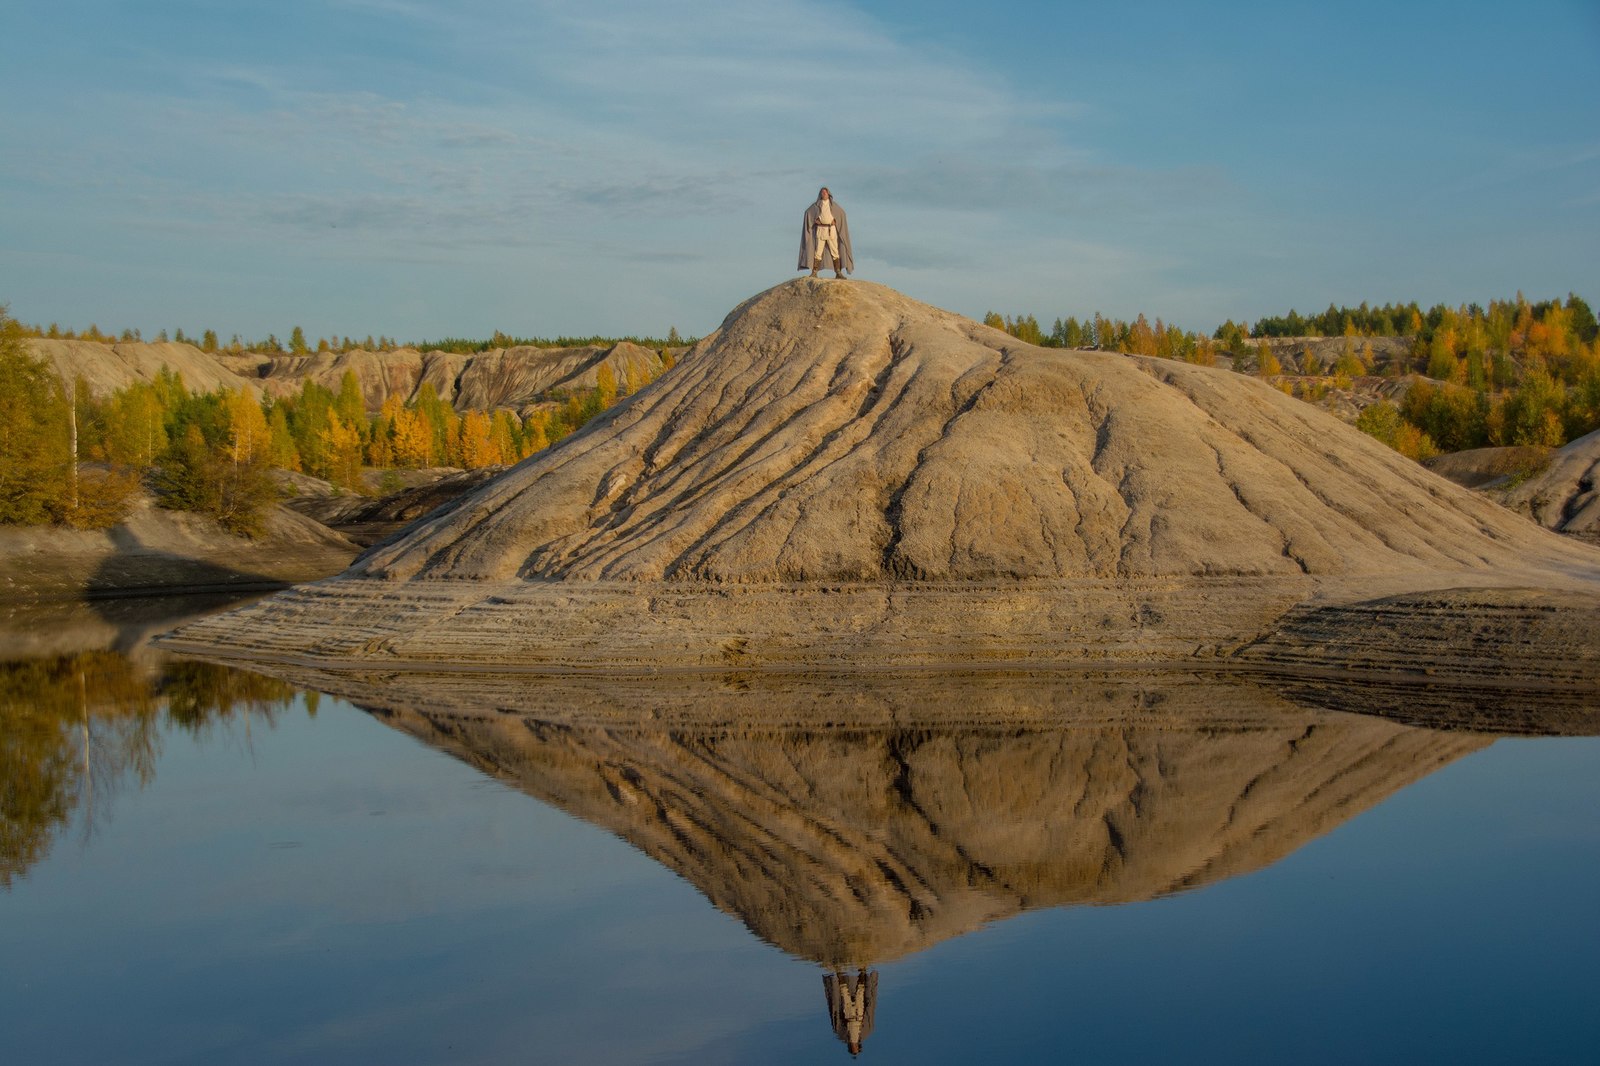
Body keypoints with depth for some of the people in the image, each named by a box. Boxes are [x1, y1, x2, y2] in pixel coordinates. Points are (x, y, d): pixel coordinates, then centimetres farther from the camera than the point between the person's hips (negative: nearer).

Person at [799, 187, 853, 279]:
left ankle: (838, 273, -3)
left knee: (835, 251, -3)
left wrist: (836, 220, 4)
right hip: (820, 229, -1)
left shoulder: (833, 204, 9)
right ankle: (814, 272, -5)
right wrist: (814, 219, 1)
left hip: (831, 230, 1)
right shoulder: (817, 205, 7)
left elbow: (842, 212, 18)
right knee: (818, 251, -5)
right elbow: (808, 212, 14)